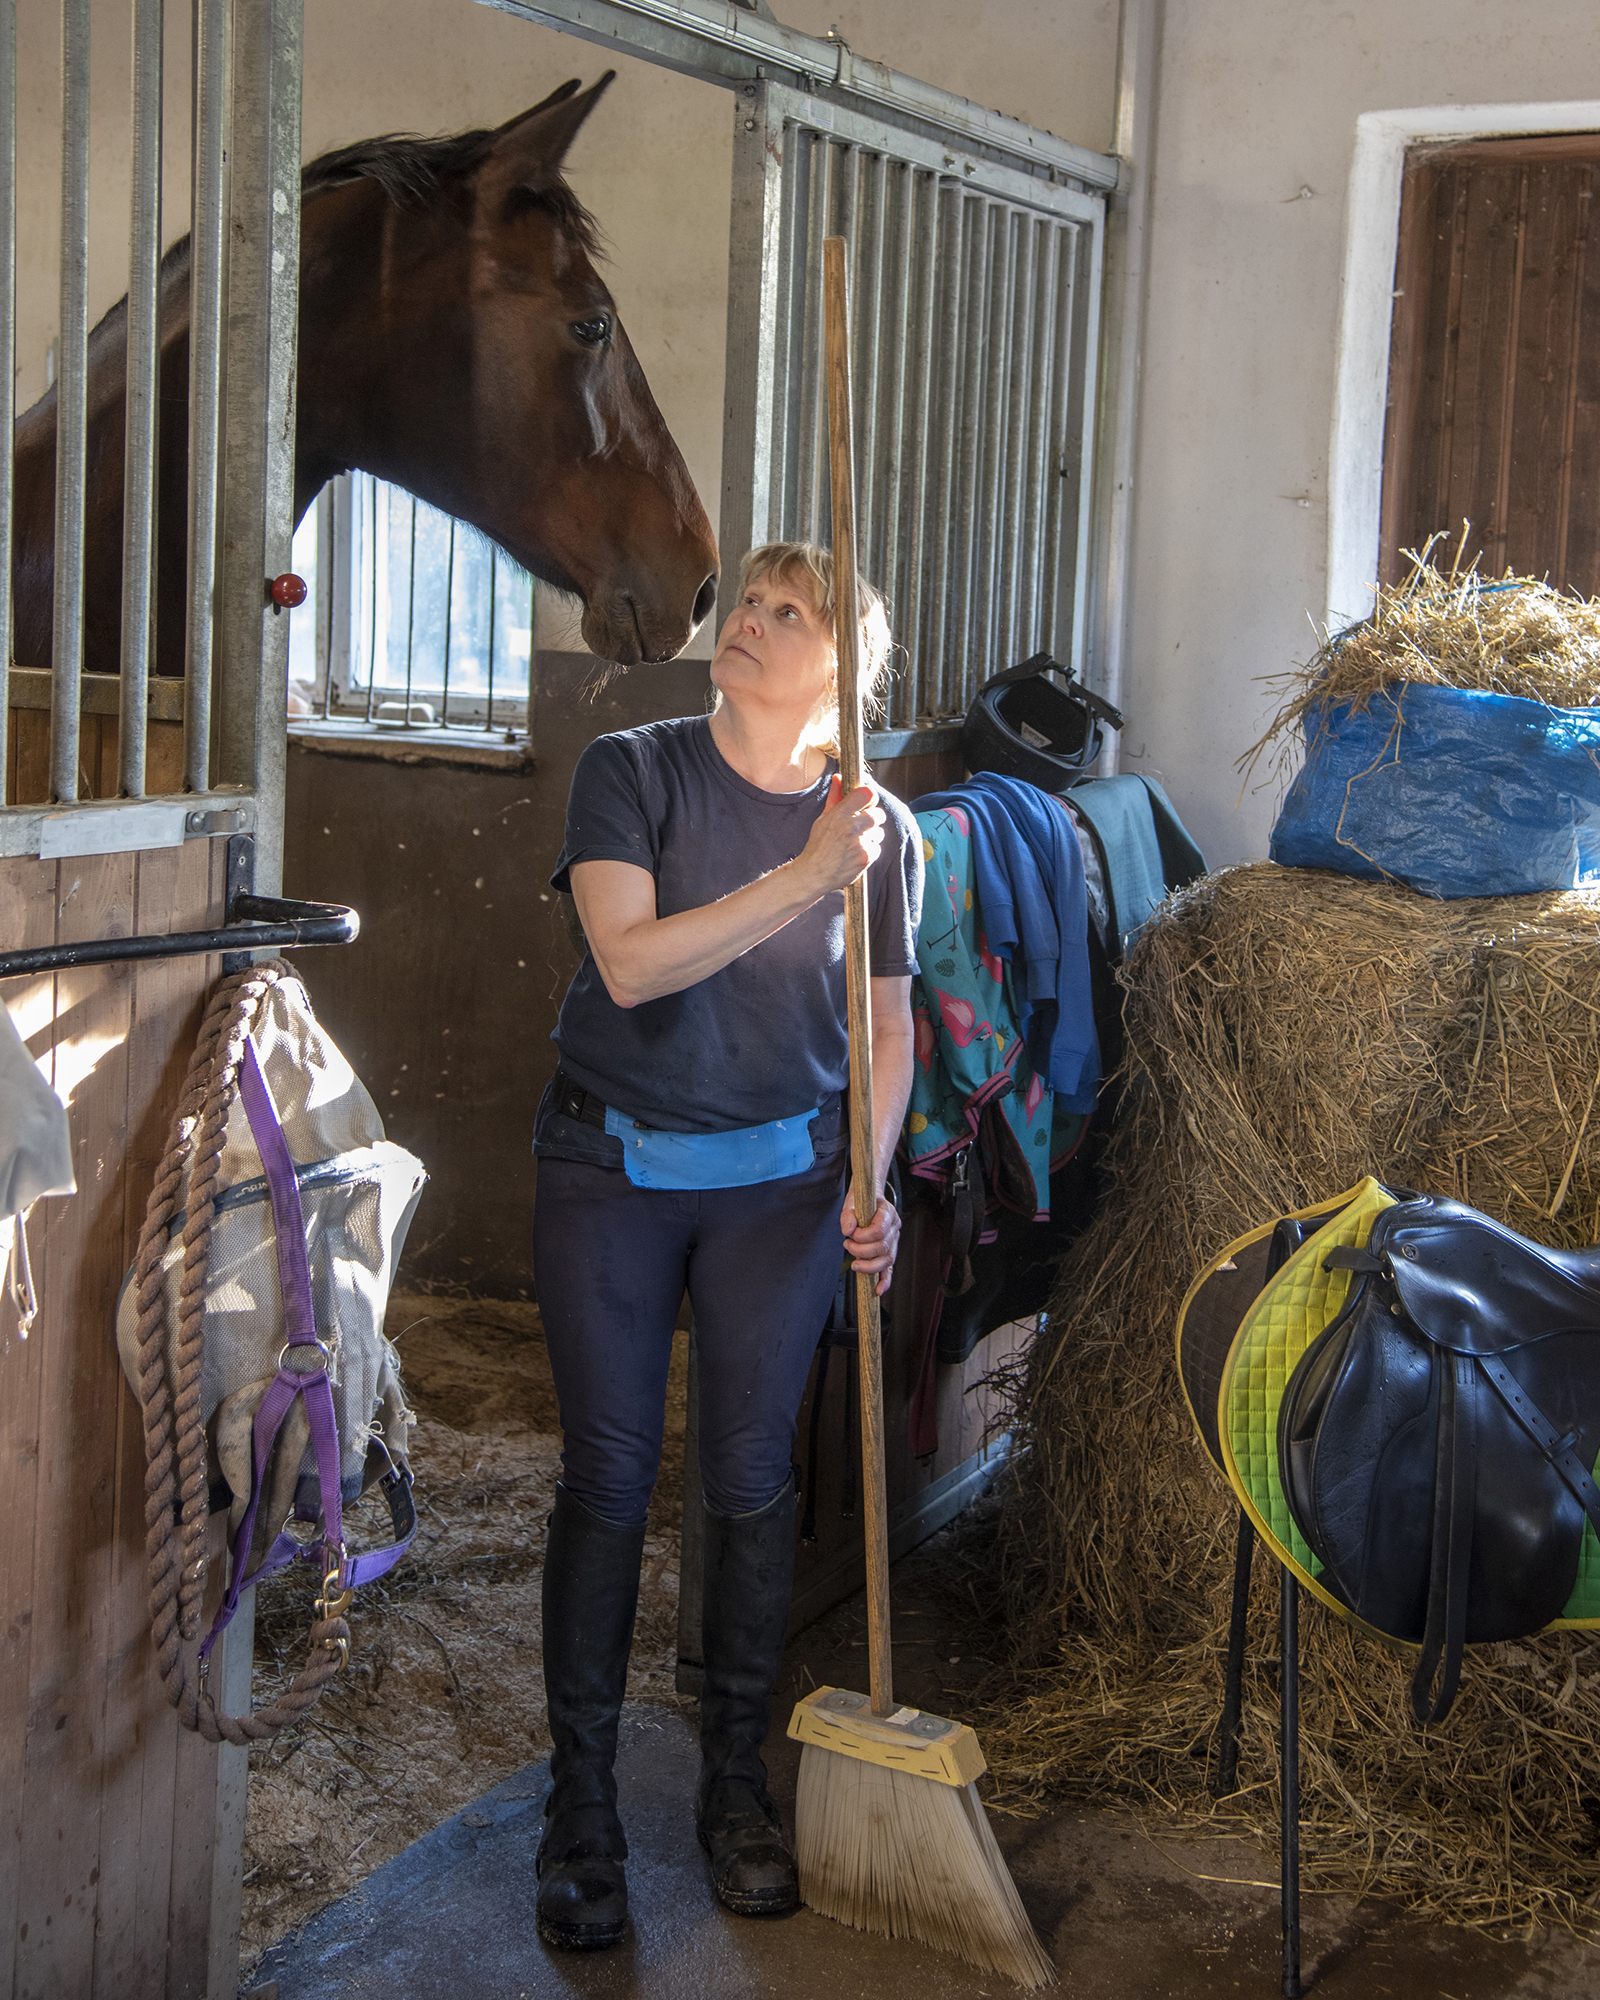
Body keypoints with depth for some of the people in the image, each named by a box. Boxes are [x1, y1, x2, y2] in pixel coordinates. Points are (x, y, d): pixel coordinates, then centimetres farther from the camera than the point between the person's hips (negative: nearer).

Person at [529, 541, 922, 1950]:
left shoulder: (880, 826, -2)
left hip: (781, 1176, 1)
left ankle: (735, 1782, 25)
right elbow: (631, 962, -22)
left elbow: (886, 1025, 6)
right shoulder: (631, 772, -8)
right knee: (608, 1478, 3)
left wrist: (871, 1186, -5)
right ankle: (583, 1805, 17)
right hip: (612, 1167, -1)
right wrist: (804, 875, -25)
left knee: (752, 1477, 7)